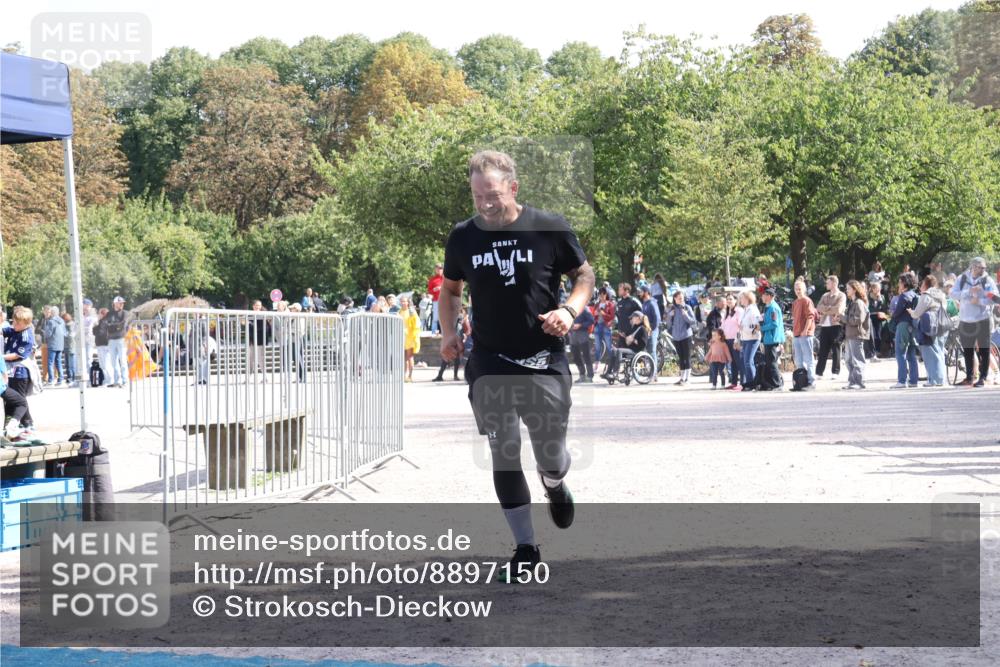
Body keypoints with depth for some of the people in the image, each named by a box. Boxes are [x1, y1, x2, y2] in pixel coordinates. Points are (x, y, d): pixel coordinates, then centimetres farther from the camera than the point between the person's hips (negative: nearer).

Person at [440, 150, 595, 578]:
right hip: (489, 364, 1)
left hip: (544, 361, -1)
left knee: (551, 457, 3)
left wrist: (570, 309, -13)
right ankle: (525, 548, 3)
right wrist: (449, 331, 1)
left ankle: (555, 485, 43)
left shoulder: (550, 229, -7)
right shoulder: (463, 237, 1)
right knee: (503, 454, -7)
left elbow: (584, 274, 6)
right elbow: (450, 287, 17)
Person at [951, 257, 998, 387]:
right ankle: (969, 378, 19)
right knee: (968, 351, 10)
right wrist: (969, 291, -20)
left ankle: (983, 377, 1)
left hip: (982, 320, -3)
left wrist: (979, 301, -20)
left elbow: (994, 298, -7)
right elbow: (953, 294, -7)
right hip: (965, 321, 3)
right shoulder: (962, 279, 5)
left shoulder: (988, 280, 0)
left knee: (983, 350, -3)